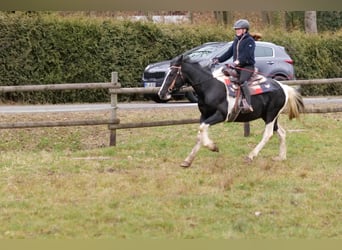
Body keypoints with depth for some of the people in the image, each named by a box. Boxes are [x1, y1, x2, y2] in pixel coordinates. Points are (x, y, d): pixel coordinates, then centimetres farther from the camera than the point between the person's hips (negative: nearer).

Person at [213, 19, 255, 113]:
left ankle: (248, 104, -43)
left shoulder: (249, 40, -6)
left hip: (247, 66, -9)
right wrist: (219, 59, 8)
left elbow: (247, 54, -21)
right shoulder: (236, 41, 21)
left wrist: (239, 61, -36)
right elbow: (229, 52, 21)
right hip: (237, 67, 9)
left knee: (242, 80, -33)